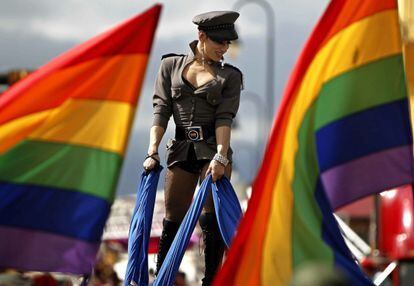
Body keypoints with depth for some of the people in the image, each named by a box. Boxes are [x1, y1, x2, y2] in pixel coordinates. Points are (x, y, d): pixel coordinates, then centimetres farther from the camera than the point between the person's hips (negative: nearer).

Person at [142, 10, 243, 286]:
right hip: (181, 150, 1)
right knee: (173, 219, 1)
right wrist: (152, 152, -8)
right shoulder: (171, 66, 7)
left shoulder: (230, 76, 4)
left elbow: (225, 118, -7)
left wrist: (221, 157, -21)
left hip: (214, 150, -1)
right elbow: (161, 110, 2)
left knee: (212, 221, -7)